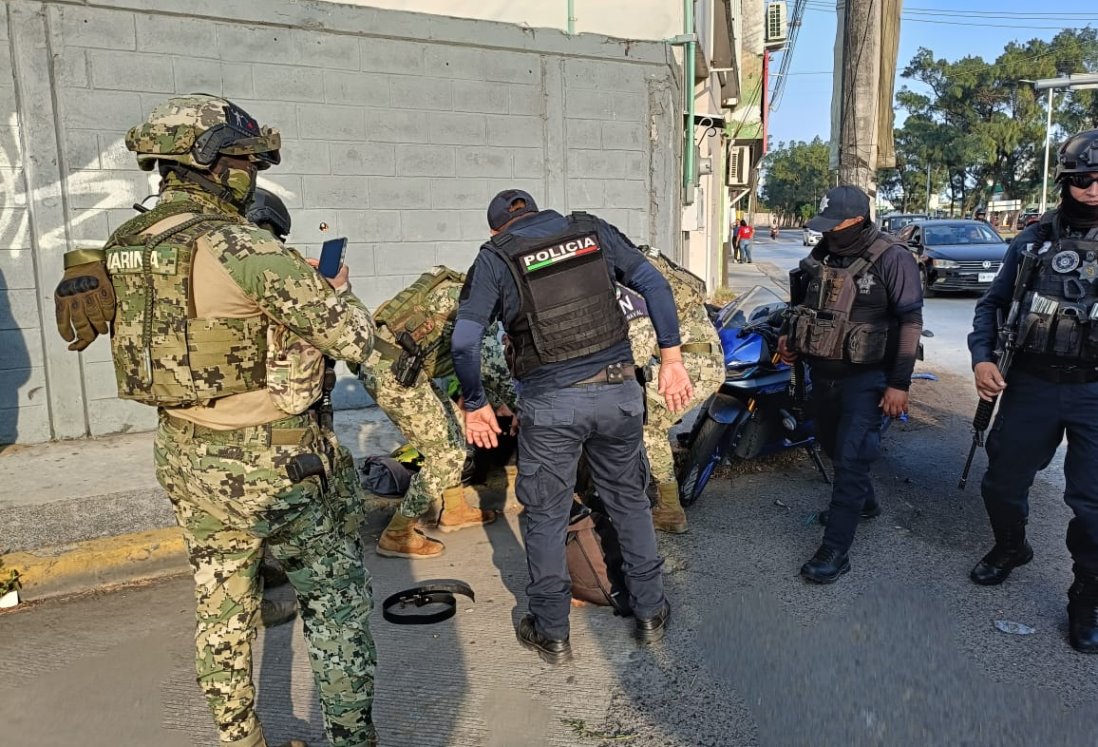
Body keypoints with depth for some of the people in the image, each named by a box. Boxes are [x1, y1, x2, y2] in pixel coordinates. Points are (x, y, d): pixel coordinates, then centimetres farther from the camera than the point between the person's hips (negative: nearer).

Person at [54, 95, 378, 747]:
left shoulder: (124, 249, 4)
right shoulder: (238, 248, -22)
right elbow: (355, 338, -21)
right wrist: (336, 291, 1)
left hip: (184, 456, 8)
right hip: (268, 464, -8)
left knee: (223, 607, 20)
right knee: (337, 598, 8)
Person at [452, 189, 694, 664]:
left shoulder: (494, 258, 1)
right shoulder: (594, 231, 8)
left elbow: (464, 341, -5)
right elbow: (655, 284, 2)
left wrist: (475, 404, 7)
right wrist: (671, 359, 4)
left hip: (549, 403, -3)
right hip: (617, 391, 3)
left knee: (545, 517, 12)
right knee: (629, 500, 20)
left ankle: (552, 633, 25)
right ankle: (650, 613, 32)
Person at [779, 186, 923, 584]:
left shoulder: (892, 259, -15)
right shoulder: (821, 253, 6)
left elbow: (910, 322, -16)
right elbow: (803, 298, 23)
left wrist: (899, 383, -19)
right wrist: (790, 334, 6)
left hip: (865, 377, -7)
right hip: (822, 371, 8)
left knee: (851, 458, -10)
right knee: (832, 443, 22)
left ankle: (835, 549, -5)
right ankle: (863, 502, 47)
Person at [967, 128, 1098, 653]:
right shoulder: (1033, 241, 5)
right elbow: (992, 305, 11)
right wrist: (982, 358, -4)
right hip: (1031, 384, 2)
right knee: (1002, 482, 12)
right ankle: (1010, 548, 41)